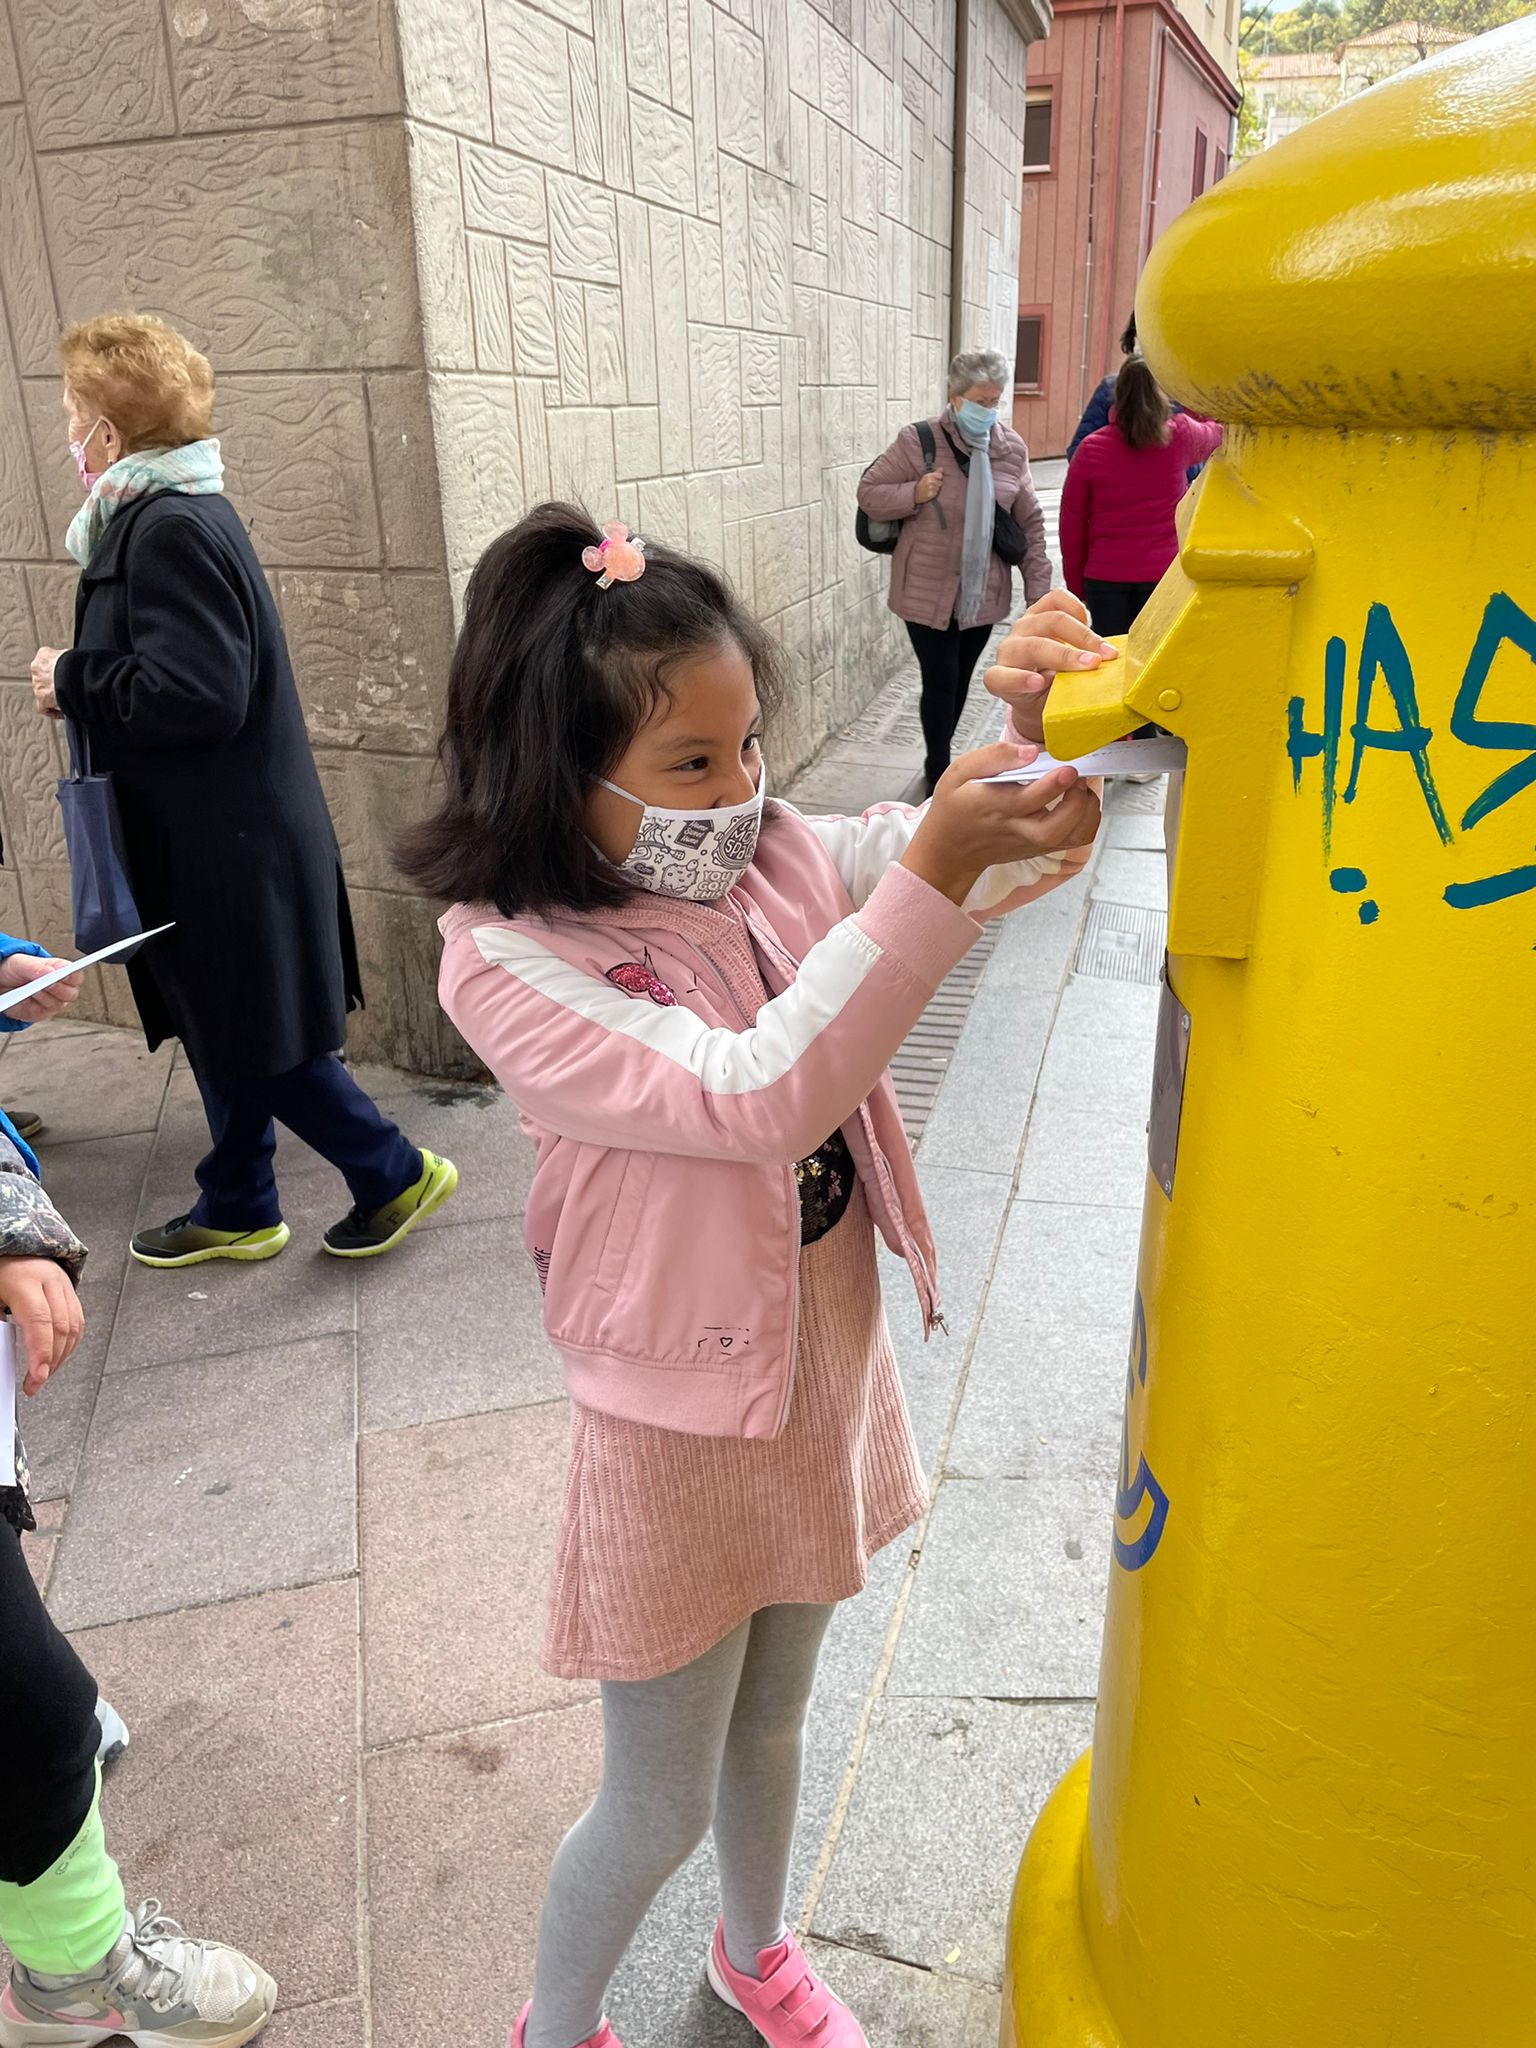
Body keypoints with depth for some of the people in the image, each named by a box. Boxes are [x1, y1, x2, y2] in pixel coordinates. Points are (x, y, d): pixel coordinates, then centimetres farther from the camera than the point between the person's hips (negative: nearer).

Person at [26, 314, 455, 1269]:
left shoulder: (171, 529, -20)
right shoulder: (177, 512, 12)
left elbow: (193, 692, -27)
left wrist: (69, 680, -14)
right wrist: (79, 678, 9)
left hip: (230, 848, -10)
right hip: (217, 838, 10)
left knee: (258, 1043, 2)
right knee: (225, 1035, 19)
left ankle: (395, 1173, 17)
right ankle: (237, 1210, 33)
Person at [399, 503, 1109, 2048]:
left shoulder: (773, 859, -5)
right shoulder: (509, 961, -23)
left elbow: (984, 845, -9)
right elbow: (755, 1099, -33)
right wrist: (929, 877, -39)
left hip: (829, 1369, 6)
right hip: (686, 1425, -5)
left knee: (771, 1720, 29)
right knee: (660, 1804, 16)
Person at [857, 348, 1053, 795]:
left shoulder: (1012, 449, 3)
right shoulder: (917, 442, -9)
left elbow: (1030, 522, 8)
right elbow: (868, 493, -2)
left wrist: (1037, 586, 4)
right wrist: (914, 494, -20)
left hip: (983, 593, 4)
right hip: (927, 592, -4)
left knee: (961, 680, 14)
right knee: (941, 681, -5)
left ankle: (938, 760, 34)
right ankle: (940, 777, 9)